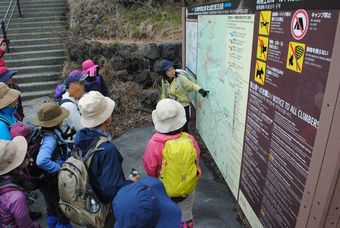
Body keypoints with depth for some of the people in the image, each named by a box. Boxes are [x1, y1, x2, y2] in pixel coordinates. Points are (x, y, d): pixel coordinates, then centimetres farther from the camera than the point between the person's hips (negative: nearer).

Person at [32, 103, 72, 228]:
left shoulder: (44, 132, -6)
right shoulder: (50, 138, -33)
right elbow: (42, 161, -48)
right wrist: (59, 168, -32)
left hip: (47, 180, 8)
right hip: (55, 182, -8)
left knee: (52, 208, 30)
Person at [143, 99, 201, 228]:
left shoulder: (154, 143, -28)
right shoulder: (190, 140, -21)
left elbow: (149, 168, -13)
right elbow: (196, 160, -4)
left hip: (164, 190, -1)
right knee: (186, 217, 27)